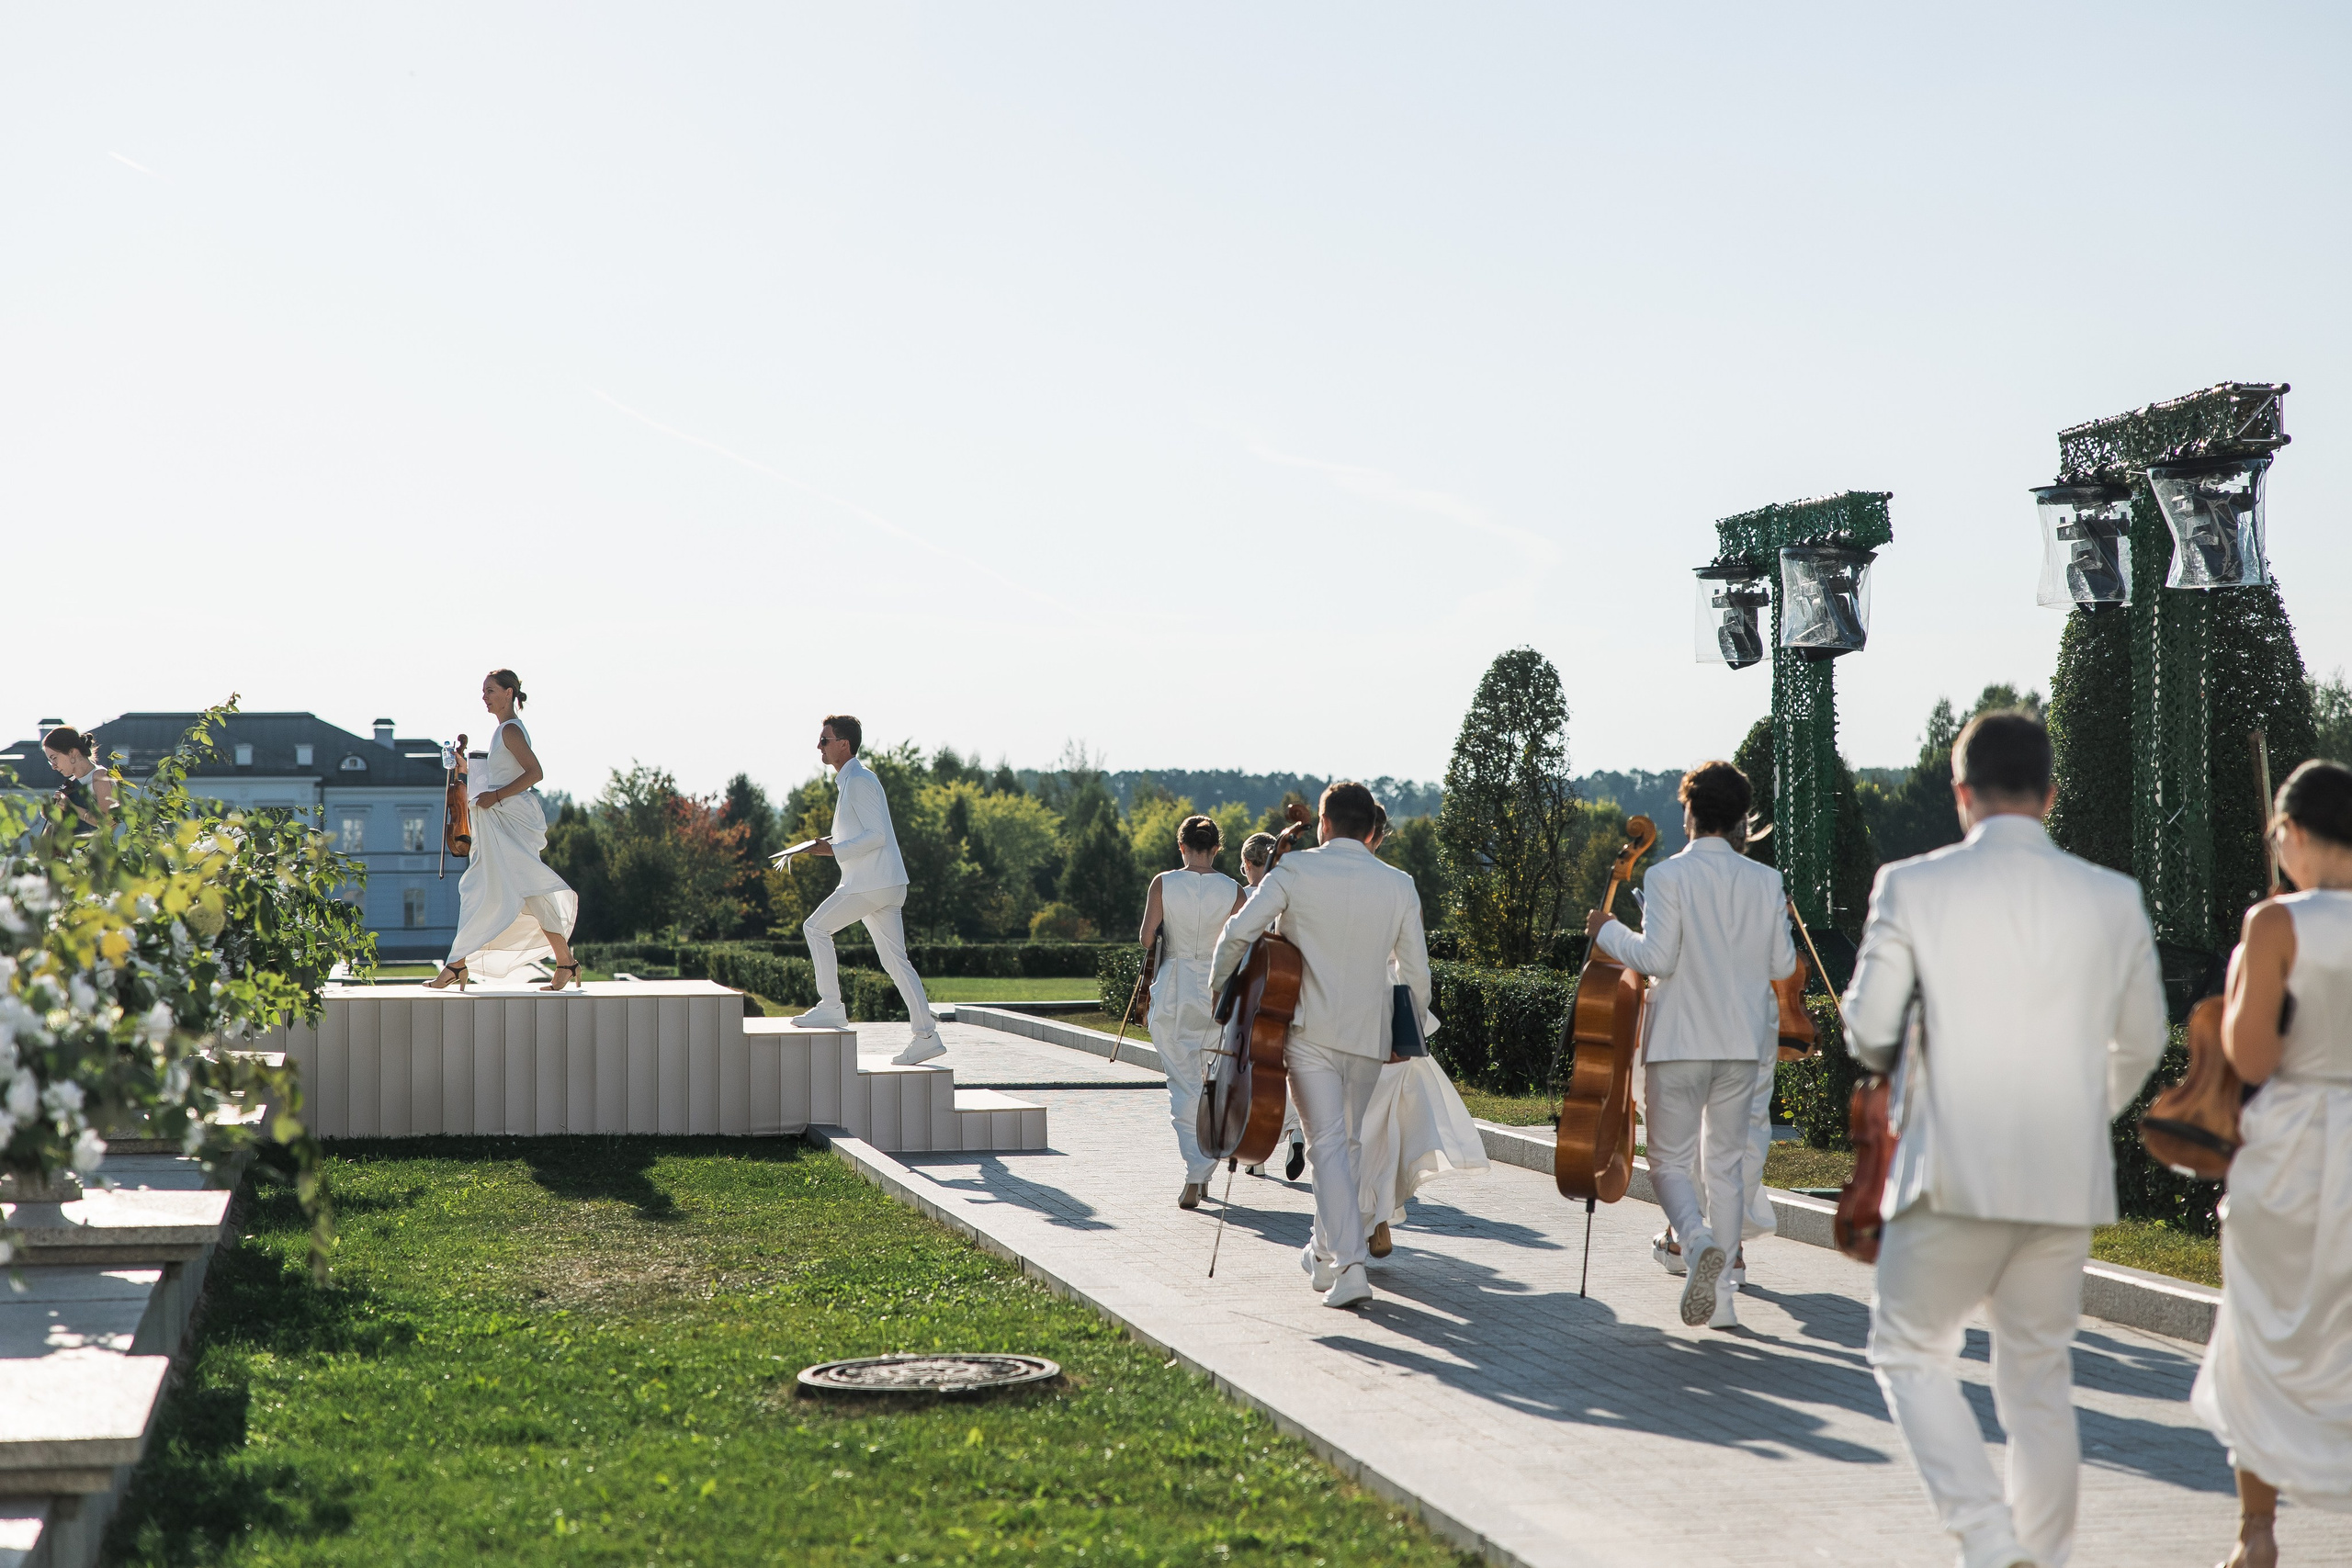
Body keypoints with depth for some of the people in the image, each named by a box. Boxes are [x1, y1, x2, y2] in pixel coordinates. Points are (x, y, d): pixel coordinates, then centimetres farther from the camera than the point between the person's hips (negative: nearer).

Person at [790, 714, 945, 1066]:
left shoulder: (859, 781, -12)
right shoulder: (849, 780, 20)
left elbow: (876, 835, -19)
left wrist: (834, 850, -16)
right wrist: (832, 842, 15)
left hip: (873, 884, -10)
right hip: (884, 885, 10)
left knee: (816, 927, -4)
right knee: (895, 960, 6)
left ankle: (831, 1007, -2)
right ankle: (927, 1036, 3)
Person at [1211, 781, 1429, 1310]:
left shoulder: (1297, 870, -6)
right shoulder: (1399, 885, 3)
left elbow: (1238, 932, -13)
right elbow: (1416, 974, 5)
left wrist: (1220, 987, 4)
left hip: (1310, 1029, -3)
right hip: (1368, 1035, 3)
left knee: (1328, 1146, -5)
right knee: (1347, 1143, 19)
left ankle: (1349, 1268, -16)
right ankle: (1326, 1253, 32)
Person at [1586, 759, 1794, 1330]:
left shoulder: (1667, 876, -12)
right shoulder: (1765, 881, 1)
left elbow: (1657, 958, -17)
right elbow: (1782, 963, 4)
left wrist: (1609, 931, -1)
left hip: (1678, 1041, -4)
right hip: (1742, 1042, 4)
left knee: (1670, 1160, 6)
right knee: (1726, 1163, 13)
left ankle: (1698, 1240, -23)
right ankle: (1720, 1295, 13)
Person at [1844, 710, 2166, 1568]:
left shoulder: (1912, 886, -7)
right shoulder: (2114, 898, 2)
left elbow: (1868, 1030, -7)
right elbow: (2141, 1044, 11)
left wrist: (1892, 1060, 17)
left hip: (1956, 1173, -3)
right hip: (2068, 1178, 3)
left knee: (1910, 1351, 13)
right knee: (2040, 1378, 16)